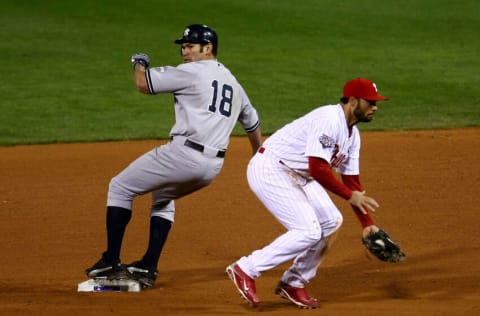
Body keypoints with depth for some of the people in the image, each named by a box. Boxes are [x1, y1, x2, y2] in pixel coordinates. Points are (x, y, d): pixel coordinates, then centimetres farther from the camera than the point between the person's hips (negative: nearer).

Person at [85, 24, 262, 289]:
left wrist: (139, 64, 17)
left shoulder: (191, 72, -5)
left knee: (120, 187, 6)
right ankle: (148, 267, 23)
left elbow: (143, 84, -5)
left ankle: (111, 262, 0)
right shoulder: (233, 83, 20)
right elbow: (252, 122, 31)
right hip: (212, 167, 8)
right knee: (163, 197, 33)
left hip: (183, 154, -8)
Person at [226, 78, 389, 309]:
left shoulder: (352, 134, 9)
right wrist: (351, 196, -25)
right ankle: (245, 270, -5)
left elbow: (351, 179, 12)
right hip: (270, 170, -10)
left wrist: (367, 224, 5)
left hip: (298, 175, 10)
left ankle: (293, 284, 16)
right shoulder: (329, 120, -22)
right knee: (308, 231, -16)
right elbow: (318, 169, -31)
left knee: (331, 221, 5)